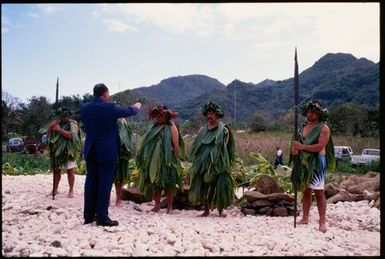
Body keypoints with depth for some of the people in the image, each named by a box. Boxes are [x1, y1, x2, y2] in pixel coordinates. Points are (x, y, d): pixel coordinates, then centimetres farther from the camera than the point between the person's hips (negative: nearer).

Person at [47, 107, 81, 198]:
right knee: (56, 170, 10)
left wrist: (59, 130, -20)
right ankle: (55, 190, 20)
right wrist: (51, 126, -7)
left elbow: (72, 135, -22)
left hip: (69, 152, -6)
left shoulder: (73, 124, -6)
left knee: (70, 171, -2)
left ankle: (71, 191, 4)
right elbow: (48, 134, 11)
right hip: (57, 151, 6)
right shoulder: (57, 123, 13)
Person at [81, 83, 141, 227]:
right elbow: (129, 112, 3)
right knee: (105, 182, 0)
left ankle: (88, 215, 18)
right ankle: (102, 217, 3)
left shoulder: (84, 108, 1)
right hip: (107, 151, -5)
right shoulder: (110, 107, -13)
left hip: (90, 151, 6)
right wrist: (136, 107, 25)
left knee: (91, 181, 11)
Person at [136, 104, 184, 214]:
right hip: (154, 161, 5)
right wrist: (146, 158, 10)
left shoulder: (171, 127, -3)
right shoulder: (153, 126, 11)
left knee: (168, 184, 1)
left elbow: (176, 145, -7)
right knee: (155, 183, 8)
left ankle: (169, 207, 8)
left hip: (167, 161, -5)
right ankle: (157, 205, 17)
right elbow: (146, 143, 15)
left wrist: (175, 159, -11)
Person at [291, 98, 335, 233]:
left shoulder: (323, 127, -8)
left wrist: (302, 147, -19)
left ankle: (322, 222, -1)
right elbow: (297, 142, 12)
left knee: (319, 192, -5)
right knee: (306, 191, 12)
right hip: (303, 162, 6)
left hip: (317, 162, -6)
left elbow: (320, 146, -18)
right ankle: (305, 218, 20)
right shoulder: (304, 126, 11)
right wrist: (294, 148, -10)